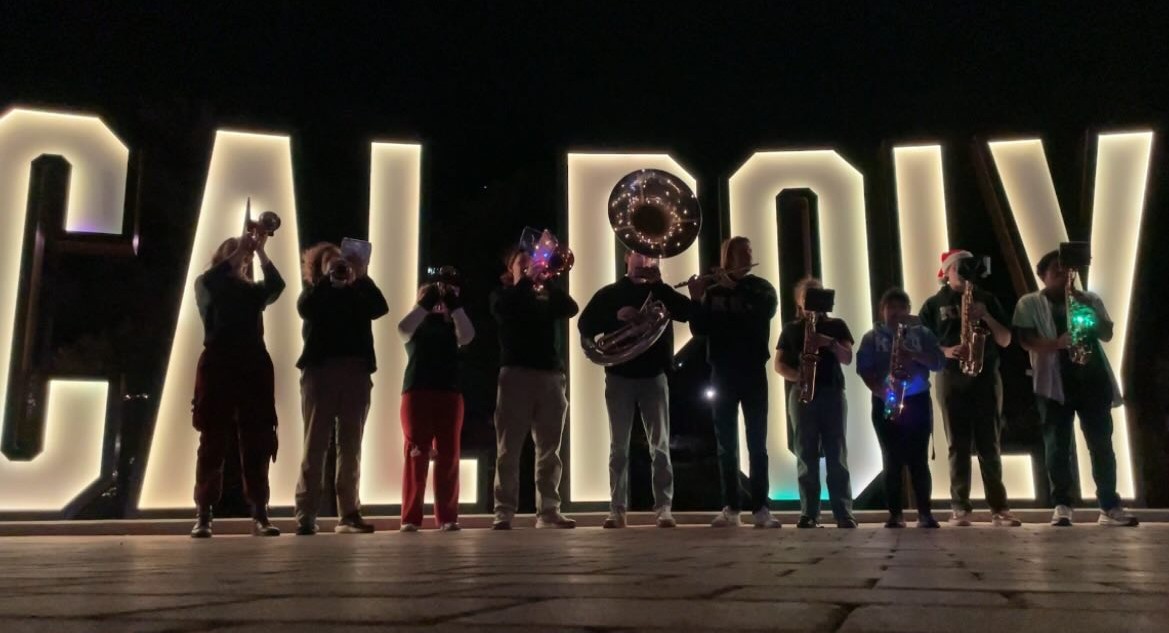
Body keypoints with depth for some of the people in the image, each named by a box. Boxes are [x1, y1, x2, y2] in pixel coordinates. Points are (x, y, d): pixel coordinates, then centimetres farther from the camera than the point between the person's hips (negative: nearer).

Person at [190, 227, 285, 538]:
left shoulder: (253, 290, 17)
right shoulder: (206, 286, 13)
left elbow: (277, 285, -3)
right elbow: (210, 279, -11)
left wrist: (260, 251, -10)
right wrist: (239, 248, -11)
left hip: (254, 367, 2)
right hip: (219, 365, -2)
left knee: (256, 443, -2)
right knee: (213, 442, -2)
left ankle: (259, 515, -1)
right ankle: (203, 516, -1)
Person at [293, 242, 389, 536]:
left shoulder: (357, 294, 17)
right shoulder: (314, 293, 13)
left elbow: (381, 307, -2)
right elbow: (306, 309, -9)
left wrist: (361, 276, -11)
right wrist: (329, 277, -9)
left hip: (356, 373, 2)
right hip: (320, 371, -2)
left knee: (351, 446, 2)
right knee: (315, 445, -4)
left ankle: (349, 514, 3)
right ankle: (305, 516, -5)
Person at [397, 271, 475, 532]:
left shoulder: (451, 327, 16)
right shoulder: (415, 327, 12)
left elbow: (468, 335, -5)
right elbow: (403, 328, -11)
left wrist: (454, 303, -6)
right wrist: (426, 302, -8)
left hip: (449, 393, 2)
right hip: (416, 392, -2)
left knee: (448, 455, 0)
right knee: (416, 454, -3)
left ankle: (448, 517, 4)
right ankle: (410, 518, 0)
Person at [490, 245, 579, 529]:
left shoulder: (547, 296, 20)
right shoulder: (504, 294, 14)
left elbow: (571, 308, 0)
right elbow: (504, 310, -10)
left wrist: (546, 281, -6)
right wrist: (526, 281, -7)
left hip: (551, 374, 3)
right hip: (516, 373, -3)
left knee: (549, 449, 1)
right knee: (509, 448, -5)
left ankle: (548, 511, 3)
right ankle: (504, 512, -4)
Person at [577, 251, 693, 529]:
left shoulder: (659, 293, 10)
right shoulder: (609, 293, 8)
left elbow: (687, 311, -6)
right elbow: (585, 325, -1)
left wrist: (658, 283, -12)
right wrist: (615, 317, -16)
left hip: (654, 375, 0)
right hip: (619, 376, 0)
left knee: (660, 445, -3)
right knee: (619, 447, 1)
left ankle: (664, 508, 0)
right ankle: (617, 510, 4)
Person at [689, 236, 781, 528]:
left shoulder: (761, 287, 7)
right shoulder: (712, 292, 8)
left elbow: (768, 309, -15)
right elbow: (699, 329, -3)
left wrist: (734, 286, -18)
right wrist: (697, 300, -17)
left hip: (753, 373, -1)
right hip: (722, 374, 1)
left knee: (757, 443, -2)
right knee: (726, 445, 2)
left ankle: (761, 509, -1)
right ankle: (731, 508, 5)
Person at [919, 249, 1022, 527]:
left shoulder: (987, 299, 11)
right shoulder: (934, 304, 6)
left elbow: (1005, 340, 7)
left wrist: (987, 318, -9)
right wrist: (946, 351, -16)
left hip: (986, 378, 1)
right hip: (952, 380, -1)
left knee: (989, 445, 1)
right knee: (958, 446, 0)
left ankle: (999, 507, 4)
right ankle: (960, 508, 3)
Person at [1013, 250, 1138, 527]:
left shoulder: (1090, 300, 17)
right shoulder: (1030, 303, 6)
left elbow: (1107, 334, 8)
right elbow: (1026, 340, -5)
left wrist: (1087, 308, -7)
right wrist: (1056, 343, -23)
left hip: (1092, 378, 3)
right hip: (1054, 381, -3)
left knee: (1102, 444, 2)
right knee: (1057, 446, -3)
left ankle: (1110, 507, 7)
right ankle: (1062, 506, 3)